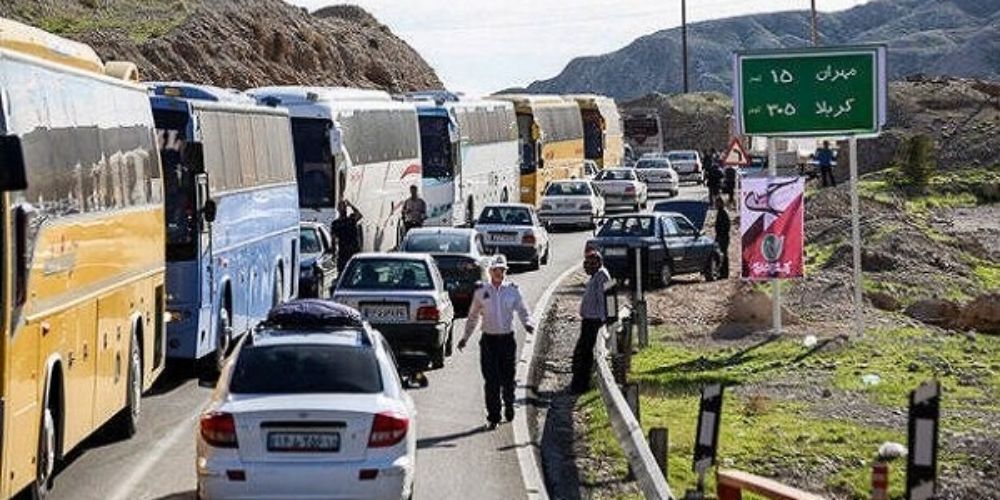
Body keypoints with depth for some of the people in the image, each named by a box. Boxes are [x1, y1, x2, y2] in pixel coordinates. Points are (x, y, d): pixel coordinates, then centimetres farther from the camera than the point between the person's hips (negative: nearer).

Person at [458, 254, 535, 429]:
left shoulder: (513, 290, 3)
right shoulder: (481, 292, 4)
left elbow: (522, 311, 3)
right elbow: (473, 316, 13)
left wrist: (528, 323, -18)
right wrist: (465, 337, 10)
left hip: (507, 339, 0)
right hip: (489, 340, 0)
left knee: (507, 377, 7)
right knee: (491, 380, -5)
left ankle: (509, 406, 34)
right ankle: (493, 416, 1)